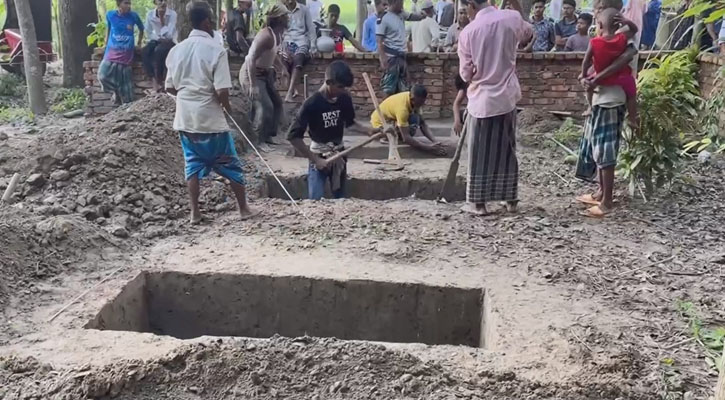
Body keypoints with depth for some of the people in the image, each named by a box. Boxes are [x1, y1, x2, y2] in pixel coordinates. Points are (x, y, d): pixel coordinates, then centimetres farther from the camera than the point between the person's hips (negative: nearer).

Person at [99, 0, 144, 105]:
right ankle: (116, 92, 14)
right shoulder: (110, 15, 0)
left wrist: (139, 43, 18)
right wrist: (106, 43, 21)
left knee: (125, 79, -1)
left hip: (126, 52, -1)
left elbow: (141, 29, 15)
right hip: (112, 51, 2)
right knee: (103, 75, -13)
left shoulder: (133, 16, -3)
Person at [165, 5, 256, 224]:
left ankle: (195, 213, 13)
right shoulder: (216, 49, -12)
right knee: (230, 164, 9)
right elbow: (222, 90, -18)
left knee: (193, 164, 13)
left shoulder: (176, 50, 5)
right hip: (210, 118, -5)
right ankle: (244, 208, 18)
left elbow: (170, 87, 9)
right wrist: (227, 106, 1)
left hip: (185, 118, 5)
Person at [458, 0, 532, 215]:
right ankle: (511, 199, 22)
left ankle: (478, 202, 12)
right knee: (507, 150, 14)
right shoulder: (511, 18, -5)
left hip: (481, 99, -3)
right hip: (507, 96, 3)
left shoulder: (468, 32, -11)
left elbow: (466, 75, -5)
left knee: (480, 153, 7)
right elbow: (528, 33, 20)